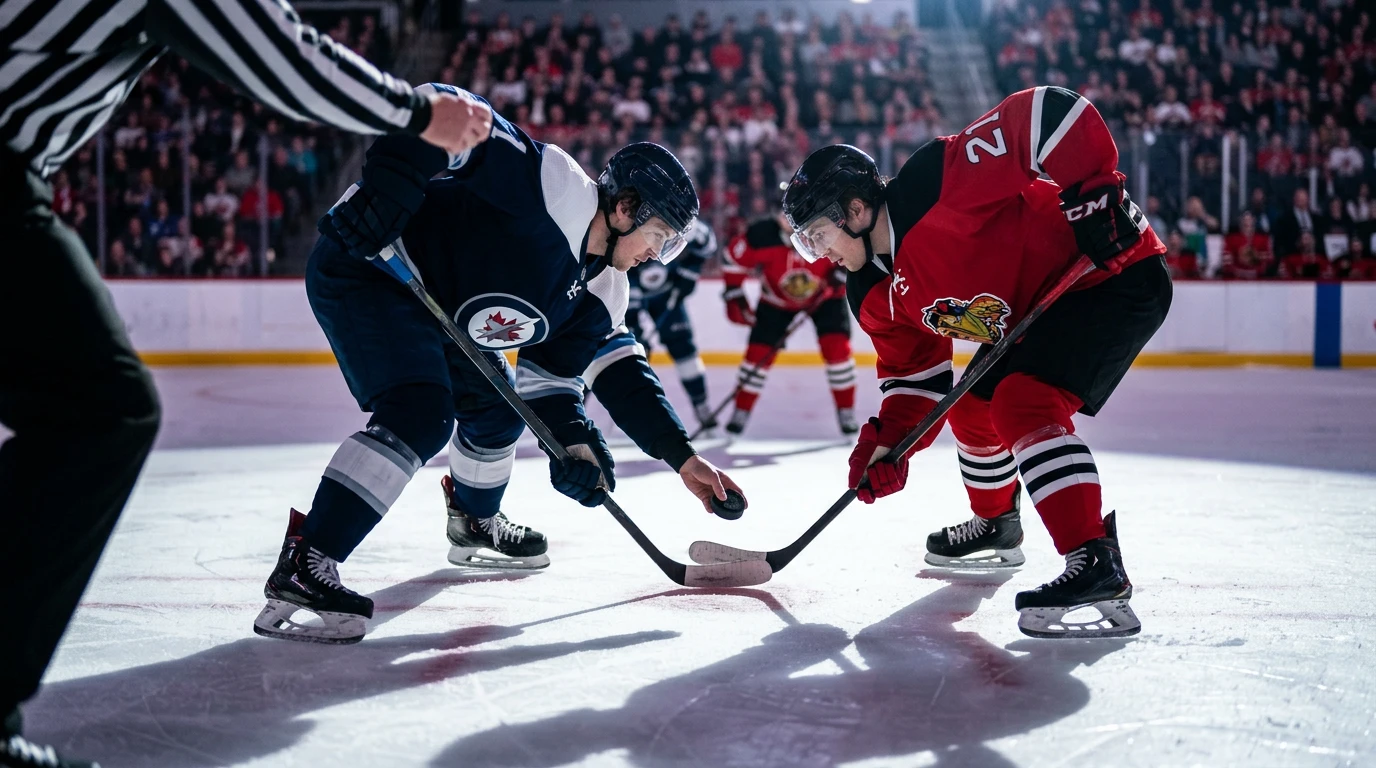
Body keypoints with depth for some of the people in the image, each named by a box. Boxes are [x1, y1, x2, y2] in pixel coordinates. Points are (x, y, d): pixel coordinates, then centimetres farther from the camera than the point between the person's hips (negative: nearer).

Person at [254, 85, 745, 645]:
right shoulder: (557, 187, -22)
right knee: (421, 412, -25)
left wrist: (681, 456, -1)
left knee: (495, 405, 21)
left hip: (431, 307, 10)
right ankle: (302, 567, -28)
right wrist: (383, 193, -36)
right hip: (362, 264, -10)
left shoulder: (601, 291, 6)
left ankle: (475, 526, 46)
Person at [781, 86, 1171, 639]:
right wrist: (889, 443, -5)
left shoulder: (940, 180, -27)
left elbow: (1051, 113, -30)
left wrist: (1093, 192, -33)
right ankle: (997, 525, 44)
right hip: (1034, 313, 10)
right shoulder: (876, 298, 1)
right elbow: (915, 374, 9)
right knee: (973, 408, 17)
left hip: (1117, 272, -10)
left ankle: (1097, 564, -29)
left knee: (1023, 401, -26)